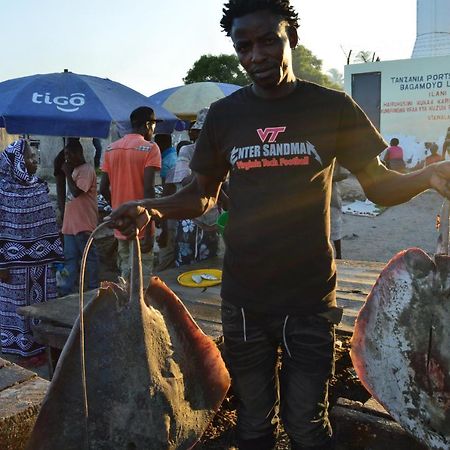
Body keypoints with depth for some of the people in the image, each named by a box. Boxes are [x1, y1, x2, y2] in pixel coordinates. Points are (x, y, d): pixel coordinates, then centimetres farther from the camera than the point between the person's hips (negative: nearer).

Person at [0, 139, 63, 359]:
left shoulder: (40, 186, 6)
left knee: (42, 302, 12)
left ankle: (40, 343, 26)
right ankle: (24, 346, 21)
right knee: (19, 304, 7)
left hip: (41, 260, 5)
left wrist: (55, 255, 10)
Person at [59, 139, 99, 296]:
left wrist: (67, 173, -13)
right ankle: (68, 288, 17)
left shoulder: (87, 170, -14)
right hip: (70, 223, 9)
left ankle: (93, 287, 12)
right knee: (70, 257, 11)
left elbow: (76, 192, -22)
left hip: (84, 223, -9)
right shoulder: (75, 170, 16)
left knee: (89, 256, 2)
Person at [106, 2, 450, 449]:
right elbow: (203, 195, 10)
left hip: (310, 298, -2)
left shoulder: (332, 107, -2)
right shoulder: (224, 114, 3)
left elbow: (379, 185, 1)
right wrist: (150, 208, -8)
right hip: (243, 300, 2)